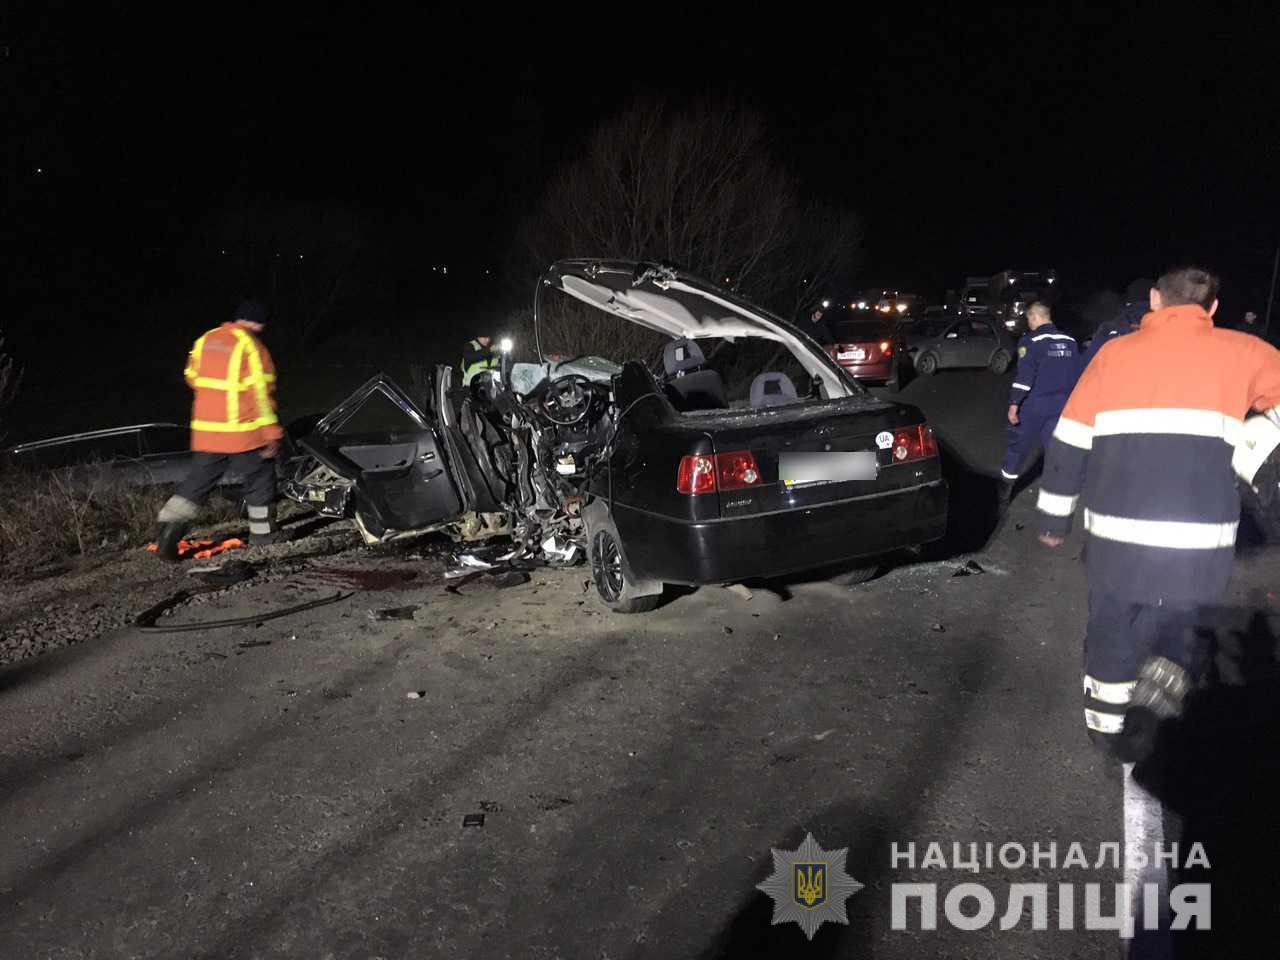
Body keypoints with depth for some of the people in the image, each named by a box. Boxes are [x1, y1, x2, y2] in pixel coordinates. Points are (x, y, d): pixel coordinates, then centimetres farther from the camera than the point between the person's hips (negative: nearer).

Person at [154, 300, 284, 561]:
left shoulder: (205, 340, 9)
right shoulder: (251, 345, -11)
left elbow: (192, 377, 17)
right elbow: (260, 392, -15)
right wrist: (271, 432, -12)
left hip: (205, 429, 5)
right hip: (242, 432, -5)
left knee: (197, 482, 11)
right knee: (259, 478, 12)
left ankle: (170, 526, -3)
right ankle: (262, 533, 21)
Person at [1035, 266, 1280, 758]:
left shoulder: (1115, 353, 5)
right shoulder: (1240, 353, 6)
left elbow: (1069, 441, 5)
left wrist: (1054, 516, 12)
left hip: (1116, 530, 0)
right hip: (1203, 537, 0)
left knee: (1113, 625, 18)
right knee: (1176, 623, 23)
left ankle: (1105, 722, 27)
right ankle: (1164, 678, 1)